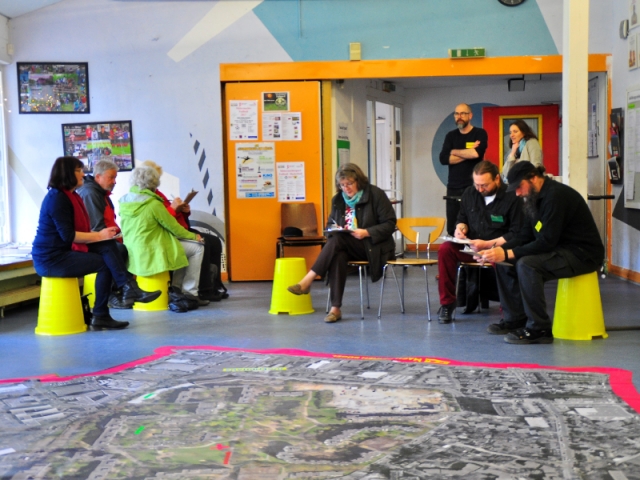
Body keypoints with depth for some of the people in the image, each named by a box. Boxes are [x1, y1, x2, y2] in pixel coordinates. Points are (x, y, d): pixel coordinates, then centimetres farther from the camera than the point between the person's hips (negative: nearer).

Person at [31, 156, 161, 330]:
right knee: (105, 263, -15)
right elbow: (68, 235, -23)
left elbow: (73, 233, 12)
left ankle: (128, 289, -20)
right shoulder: (57, 198, -16)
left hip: (64, 251, 9)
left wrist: (101, 236, -3)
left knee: (108, 246, -11)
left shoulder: (70, 196, 15)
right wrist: (99, 235, -18)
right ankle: (100, 316, -7)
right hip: (51, 259, -9)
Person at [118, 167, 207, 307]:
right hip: (152, 253, -9)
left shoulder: (124, 202, 4)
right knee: (197, 248, 6)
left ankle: (176, 289, 27)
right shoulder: (153, 203, -19)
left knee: (182, 246, 28)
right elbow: (172, 226, -9)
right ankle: (190, 293, 7)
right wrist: (193, 236, 8)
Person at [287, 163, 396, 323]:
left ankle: (307, 281, -33)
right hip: (349, 247, 4)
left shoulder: (376, 195, -5)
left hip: (373, 247, -4)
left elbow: (389, 224, -9)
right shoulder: (338, 199, 10)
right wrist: (333, 228, -6)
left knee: (337, 240, -31)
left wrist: (366, 232, -22)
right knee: (338, 255, -34)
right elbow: (330, 224, 19)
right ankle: (335, 308, -35)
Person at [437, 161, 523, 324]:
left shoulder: (512, 198, -10)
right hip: (471, 247, 5)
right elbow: (462, 218, 23)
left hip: (498, 248, -5)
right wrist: (460, 227, -2)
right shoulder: (469, 194, 7)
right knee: (445, 249, -22)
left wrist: (488, 244, -20)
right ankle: (447, 303, -11)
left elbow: (516, 234, -12)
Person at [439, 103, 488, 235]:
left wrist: (455, 152, -4)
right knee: (452, 229, 2)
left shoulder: (479, 133, 2)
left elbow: (477, 153, -18)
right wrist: (467, 153, -9)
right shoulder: (451, 136, 13)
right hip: (453, 188, 4)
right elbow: (443, 159, -2)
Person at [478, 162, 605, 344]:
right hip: (559, 249, 10)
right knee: (504, 263, 2)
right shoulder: (534, 198, 7)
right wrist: (499, 250, -9)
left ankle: (540, 329, -21)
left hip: (582, 254, -10)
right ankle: (515, 318, 8)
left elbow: (546, 242, -27)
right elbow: (524, 236, 7)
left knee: (527, 265, -30)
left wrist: (507, 253, -27)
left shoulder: (556, 196, -22)